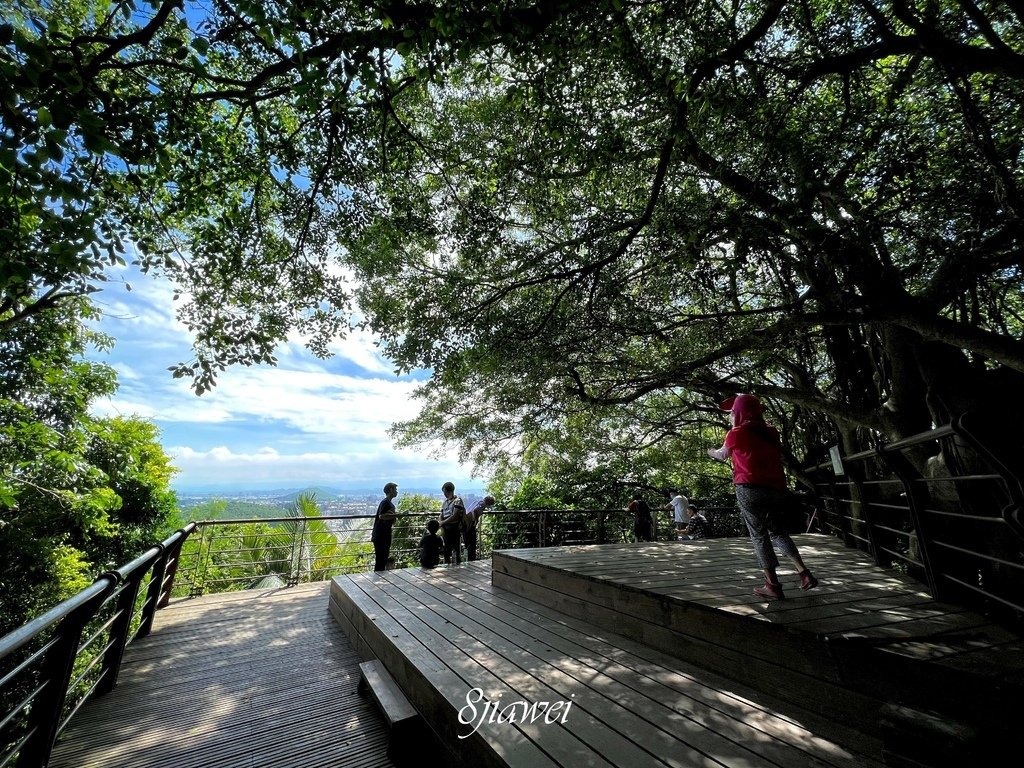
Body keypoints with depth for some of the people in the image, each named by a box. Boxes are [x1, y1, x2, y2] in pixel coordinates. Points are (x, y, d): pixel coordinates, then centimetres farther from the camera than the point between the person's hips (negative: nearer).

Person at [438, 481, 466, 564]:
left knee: (457, 551, -2)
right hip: (446, 530, 6)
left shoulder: (457, 501, -7)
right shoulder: (444, 502, 15)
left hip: (455, 530, -6)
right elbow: (441, 516, 12)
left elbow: (454, 517, -15)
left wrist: (443, 522, -10)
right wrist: (442, 528, -4)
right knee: (446, 552, 10)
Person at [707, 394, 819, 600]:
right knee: (777, 531, 21)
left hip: (751, 489, -6)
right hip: (776, 489, 6)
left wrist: (711, 452, 34)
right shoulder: (771, 432, 12)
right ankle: (804, 573, 12)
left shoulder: (737, 433, -4)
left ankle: (773, 585, 4)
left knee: (759, 535, 3)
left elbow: (723, 455, 13)